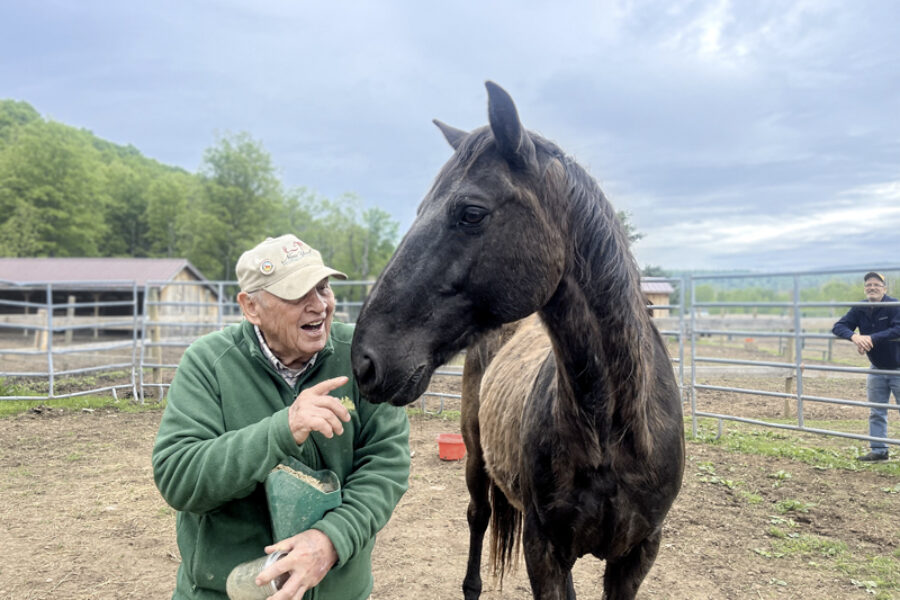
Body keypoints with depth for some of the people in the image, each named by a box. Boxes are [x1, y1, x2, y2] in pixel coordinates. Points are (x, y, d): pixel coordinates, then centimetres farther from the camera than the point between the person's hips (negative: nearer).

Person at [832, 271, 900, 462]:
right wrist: (854, 336, -29)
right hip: (877, 370, 5)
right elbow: (838, 327, -9)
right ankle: (879, 450, 20)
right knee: (876, 413, 10)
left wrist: (871, 338, -37)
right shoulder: (860, 310, -1)